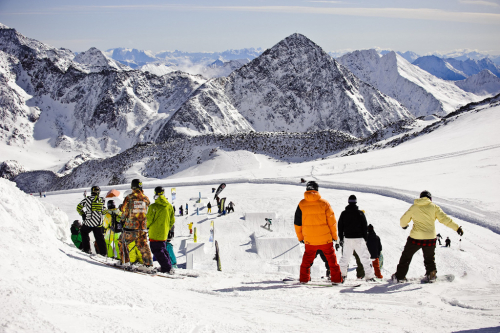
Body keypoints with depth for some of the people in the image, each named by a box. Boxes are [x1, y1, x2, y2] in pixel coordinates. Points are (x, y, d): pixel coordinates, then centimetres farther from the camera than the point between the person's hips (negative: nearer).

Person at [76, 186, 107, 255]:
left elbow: (78, 208, 3)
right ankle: (103, 252, 12)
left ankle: (86, 248, 17)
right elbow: (103, 211, 10)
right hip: (99, 223, 2)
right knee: (99, 237, 13)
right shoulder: (101, 200, 1)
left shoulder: (87, 199, -5)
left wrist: (83, 214, 14)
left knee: (84, 232, 22)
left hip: (89, 222, -2)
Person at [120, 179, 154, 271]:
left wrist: (123, 217, 18)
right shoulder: (146, 198, 3)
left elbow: (124, 211, -2)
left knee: (124, 243, 17)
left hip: (130, 226, -3)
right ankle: (148, 264, -1)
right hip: (142, 227, 3)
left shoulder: (129, 198, -7)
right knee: (144, 246, 7)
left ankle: (124, 261, 16)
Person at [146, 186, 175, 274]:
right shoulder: (169, 206, 3)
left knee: (157, 250, -1)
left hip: (155, 233, -6)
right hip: (164, 233, 6)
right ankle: (168, 267, 19)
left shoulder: (153, 206, -15)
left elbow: (149, 220, -12)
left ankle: (167, 268, -10)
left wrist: (147, 226, 10)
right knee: (163, 249, 21)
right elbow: (172, 220, 10)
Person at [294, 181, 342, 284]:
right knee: (331, 258, 12)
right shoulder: (324, 203, -6)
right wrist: (334, 236, 7)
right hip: (325, 239, -1)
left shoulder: (301, 204, -3)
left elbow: (297, 223, 2)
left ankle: (304, 278, 18)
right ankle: (336, 278, 11)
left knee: (307, 259, 19)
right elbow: (332, 222, -4)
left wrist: (300, 237, 14)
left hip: (309, 240, 1)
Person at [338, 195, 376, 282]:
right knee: (365, 258, -2)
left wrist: (341, 239, 15)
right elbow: (365, 227, -1)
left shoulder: (343, 214, 5)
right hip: (359, 239, -3)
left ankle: (342, 274, 13)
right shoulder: (360, 213, -3)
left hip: (347, 239, 3)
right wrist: (365, 239, 7)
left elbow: (340, 227, 8)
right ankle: (369, 276, -7)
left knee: (345, 257, 14)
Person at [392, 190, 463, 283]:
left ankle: (400, 276, 18)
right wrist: (457, 228, -3)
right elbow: (444, 219, -6)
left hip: (415, 238, 0)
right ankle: (431, 275, 17)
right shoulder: (434, 207, 1)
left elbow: (403, 220, 12)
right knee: (429, 258, 24)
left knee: (406, 256, 15)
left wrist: (404, 225, 35)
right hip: (430, 238, 0)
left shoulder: (414, 207, 4)